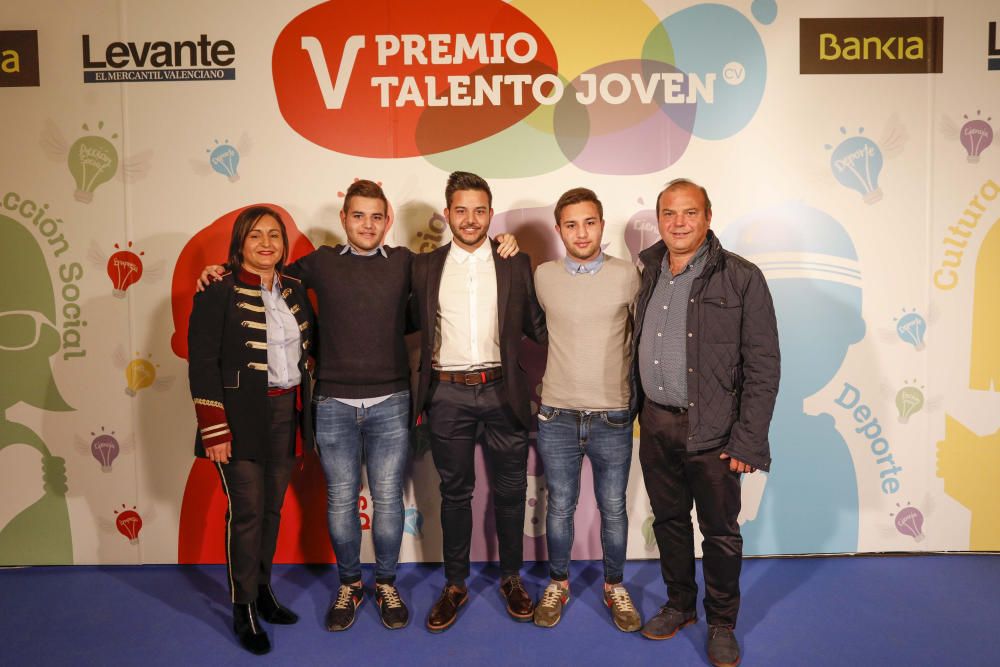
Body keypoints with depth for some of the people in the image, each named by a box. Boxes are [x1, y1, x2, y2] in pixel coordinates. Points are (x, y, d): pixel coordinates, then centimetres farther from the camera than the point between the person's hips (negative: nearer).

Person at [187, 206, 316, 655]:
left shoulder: (294, 290, 8)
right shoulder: (219, 292, -9)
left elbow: (309, 345, 15)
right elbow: (202, 364, -12)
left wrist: (304, 414, 8)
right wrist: (214, 430, -16)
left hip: (287, 413, 5)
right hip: (241, 417, -5)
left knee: (272, 508, 14)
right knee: (247, 512, 1)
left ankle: (263, 589, 32)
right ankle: (244, 609, 18)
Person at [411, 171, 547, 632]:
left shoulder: (516, 264, 3)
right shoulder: (425, 266, 5)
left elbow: (537, 326, 5)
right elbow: (415, 321, 11)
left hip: (501, 391, 0)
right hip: (447, 393, 0)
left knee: (510, 489, 10)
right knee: (454, 491, 12)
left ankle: (511, 578, 31)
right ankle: (455, 585, 28)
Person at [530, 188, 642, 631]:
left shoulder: (627, 276, -4)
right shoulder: (543, 277, -1)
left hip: (612, 419, -1)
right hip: (556, 418, 1)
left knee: (613, 510, 12)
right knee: (560, 507, 13)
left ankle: (614, 586, 33)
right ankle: (558, 583, 34)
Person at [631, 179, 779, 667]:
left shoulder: (741, 278, -9)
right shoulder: (647, 274, 7)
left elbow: (763, 366, -10)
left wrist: (748, 441, -13)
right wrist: (633, 410, 8)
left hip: (711, 431, -4)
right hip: (655, 425, 5)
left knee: (720, 532, 9)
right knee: (668, 520, 18)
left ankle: (721, 624, 31)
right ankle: (679, 605, 39)